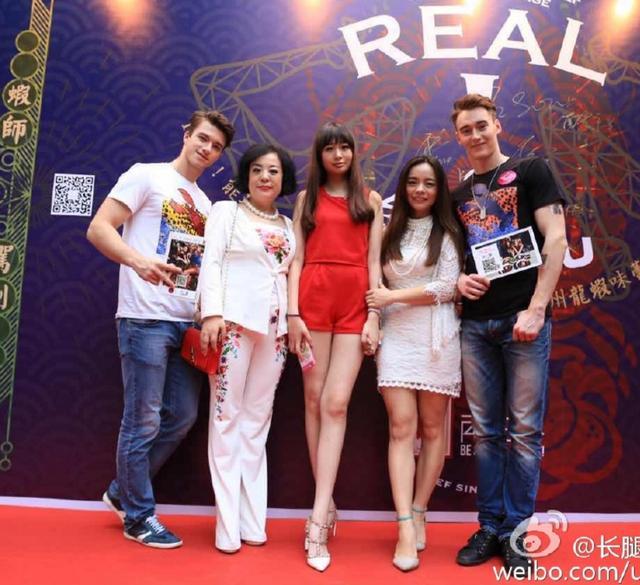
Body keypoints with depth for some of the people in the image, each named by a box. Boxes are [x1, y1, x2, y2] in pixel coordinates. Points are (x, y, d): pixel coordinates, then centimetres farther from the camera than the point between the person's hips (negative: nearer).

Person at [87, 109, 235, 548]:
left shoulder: (205, 204, 20)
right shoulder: (147, 175, 0)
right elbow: (98, 229, -8)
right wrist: (138, 261, -27)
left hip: (189, 322, 7)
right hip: (147, 318, -7)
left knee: (182, 417, 11)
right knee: (144, 421, 0)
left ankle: (123, 492, 30)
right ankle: (139, 516, 18)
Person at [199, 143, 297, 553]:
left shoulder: (288, 225, 19)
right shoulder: (226, 211, 7)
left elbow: (292, 274, 17)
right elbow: (211, 263, -3)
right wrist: (212, 314, -15)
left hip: (274, 327, 4)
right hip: (234, 320, -4)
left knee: (258, 419, 6)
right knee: (228, 416, -3)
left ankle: (253, 521, 14)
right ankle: (229, 526, 5)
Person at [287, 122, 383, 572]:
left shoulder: (370, 199, 14)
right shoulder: (307, 198, 15)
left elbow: (373, 262, 7)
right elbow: (297, 258, 6)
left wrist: (374, 317, -3)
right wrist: (293, 313, -5)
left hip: (355, 303, -1)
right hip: (313, 299, 1)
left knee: (336, 403, -8)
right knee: (315, 401, 2)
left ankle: (318, 519, -7)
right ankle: (327, 505, 15)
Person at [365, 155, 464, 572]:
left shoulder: (447, 233, 5)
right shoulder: (391, 232, 15)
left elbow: (446, 288, -6)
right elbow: (379, 286, 16)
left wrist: (393, 297, -8)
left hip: (435, 337, -1)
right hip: (396, 335, 2)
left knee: (433, 428, 3)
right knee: (401, 428, -7)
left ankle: (419, 514, 17)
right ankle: (406, 528, -6)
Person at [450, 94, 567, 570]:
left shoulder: (530, 172, 4)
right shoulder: (460, 194, 17)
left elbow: (555, 239, -6)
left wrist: (536, 308, -14)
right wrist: (459, 279, -2)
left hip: (523, 318, -4)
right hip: (475, 323, 4)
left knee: (524, 430, 3)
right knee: (486, 431, 9)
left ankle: (516, 531, 16)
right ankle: (489, 526, 21)